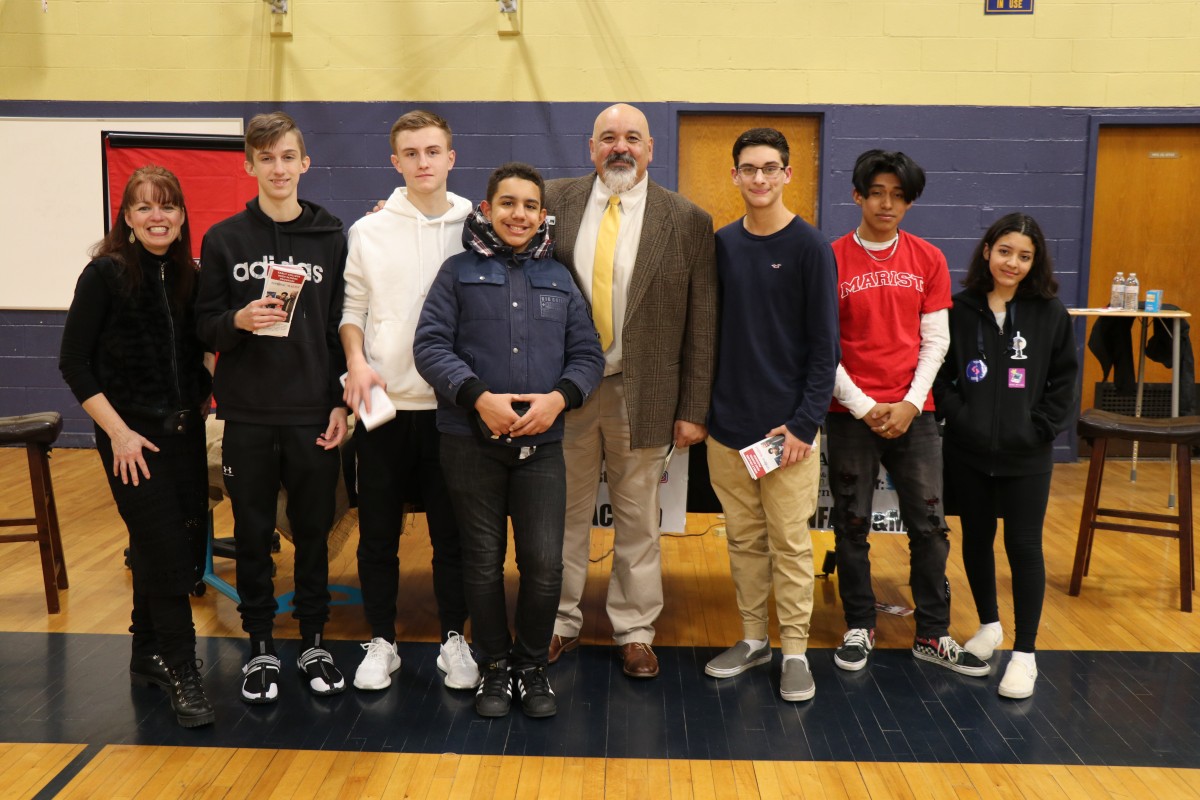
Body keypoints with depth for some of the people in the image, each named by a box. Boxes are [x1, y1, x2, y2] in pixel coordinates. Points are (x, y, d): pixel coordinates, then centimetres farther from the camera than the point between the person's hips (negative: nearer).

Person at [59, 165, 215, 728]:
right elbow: (74, 362, -8)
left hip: (185, 431, 6)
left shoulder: (189, 275, 6)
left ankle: (148, 655, 27)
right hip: (133, 436, -5)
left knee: (189, 545, 9)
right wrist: (118, 431, -13)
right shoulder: (106, 274, -8)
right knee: (164, 550, -7)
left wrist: (202, 401, 2)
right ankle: (180, 670, 8)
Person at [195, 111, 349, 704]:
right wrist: (238, 321, -17)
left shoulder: (331, 238, 3)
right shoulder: (224, 239, 3)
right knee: (253, 533, 8)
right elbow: (204, 325, 4)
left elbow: (342, 326, 3)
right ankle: (260, 648, 22)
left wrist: (341, 401, -3)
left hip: (314, 414, 0)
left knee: (313, 531, 8)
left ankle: (314, 643, 23)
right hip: (248, 415, 0)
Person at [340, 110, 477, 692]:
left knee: (452, 532, 7)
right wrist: (356, 361, -8)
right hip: (384, 401, 1)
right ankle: (381, 642, 23)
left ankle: (454, 640, 22)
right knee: (378, 531, 9)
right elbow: (351, 306, 8)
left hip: (453, 402, -1)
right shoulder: (368, 231, 5)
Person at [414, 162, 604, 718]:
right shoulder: (459, 272, 5)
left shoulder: (559, 280, 13)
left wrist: (558, 398, -10)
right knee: (484, 562, 8)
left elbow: (588, 354, 10)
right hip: (471, 442, -1)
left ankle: (532, 666, 19)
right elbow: (430, 345, -5)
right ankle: (495, 667, 25)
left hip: (541, 444, 2)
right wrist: (481, 397, -17)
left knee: (544, 563, -2)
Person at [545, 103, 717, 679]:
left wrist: (693, 410, -5)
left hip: (643, 394, -1)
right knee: (565, 514, 12)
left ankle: (634, 629, 26)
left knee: (638, 520, 11)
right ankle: (561, 621, 29)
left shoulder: (687, 221, -2)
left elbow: (701, 324, -2)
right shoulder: (556, 201, 2)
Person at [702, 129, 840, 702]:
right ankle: (753, 638, 26)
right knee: (743, 537, 13)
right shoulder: (722, 244, 7)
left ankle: (795, 650, 14)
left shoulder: (810, 248, -6)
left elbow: (824, 346, -8)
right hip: (727, 423, 4)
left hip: (787, 425, -4)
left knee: (790, 541, 2)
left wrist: (805, 423, -13)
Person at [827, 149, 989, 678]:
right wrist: (864, 407, -10)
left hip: (912, 411, 2)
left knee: (929, 525, 4)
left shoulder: (928, 260, 4)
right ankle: (859, 627, 21)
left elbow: (935, 340, 3)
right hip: (851, 412, -2)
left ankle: (933, 634, 17)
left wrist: (910, 404, -8)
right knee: (851, 525, 6)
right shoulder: (832, 260, -3)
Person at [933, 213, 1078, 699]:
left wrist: (1043, 428, -7)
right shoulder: (959, 310, -2)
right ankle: (988, 625, 35)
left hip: (1027, 456, -1)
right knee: (976, 539, 15)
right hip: (968, 451, 2)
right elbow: (940, 373, 1)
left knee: (1024, 546, 0)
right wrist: (959, 417, -11)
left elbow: (1064, 380, 1)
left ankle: (1025, 653, 11)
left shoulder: (1050, 313, -2)